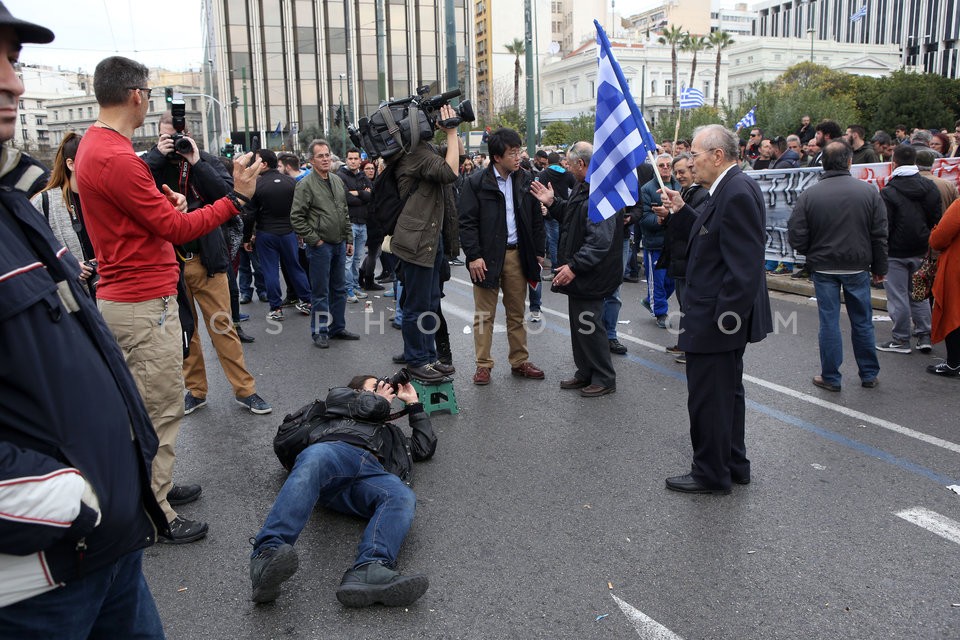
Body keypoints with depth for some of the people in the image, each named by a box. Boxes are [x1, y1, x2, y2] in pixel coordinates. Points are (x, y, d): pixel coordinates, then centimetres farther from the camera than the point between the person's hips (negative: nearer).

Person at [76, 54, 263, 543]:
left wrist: (165, 203, 11)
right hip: (144, 304, -11)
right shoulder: (116, 159, -22)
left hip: (124, 296, 11)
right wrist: (237, 196, -14)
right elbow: (178, 229, -19)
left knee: (148, 403, 20)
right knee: (159, 408, -1)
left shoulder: (93, 146, 12)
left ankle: (153, 487, 34)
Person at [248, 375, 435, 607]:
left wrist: (413, 403, 48)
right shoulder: (339, 395, 38)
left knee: (403, 498, -34)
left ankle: (368, 571, -59)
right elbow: (369, 408, 17)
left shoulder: (390, 431, 50)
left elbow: (425, 448, 43)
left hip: (374, 471, 3)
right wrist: (382, 399, 38)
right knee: (314, 459, -42)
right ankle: (267, 556, -56)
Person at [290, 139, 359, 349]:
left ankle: (338, 328, 25)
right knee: (320, 291, 0)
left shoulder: (337, 181, 11)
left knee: (339, 289, 14)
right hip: (320, 246, -7)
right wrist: (314, 240, -13)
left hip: (339, 245, 7)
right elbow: (296, 218, -13)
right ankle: (320, 332, 11)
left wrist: (349, 239, 13)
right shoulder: (306, 185, -11)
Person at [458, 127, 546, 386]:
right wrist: (474, 256, -14)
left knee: (517, 313, 12)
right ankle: (483, 365, 13)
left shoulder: (525, 180, 6)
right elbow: (467, 222, -8)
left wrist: (538, 251, 7)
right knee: (484, 315, 4)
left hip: (517, 254, 4)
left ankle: (519, 361, 23)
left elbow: (536, 218, 11)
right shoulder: (476, 183, -7)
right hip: (487, 257, -4)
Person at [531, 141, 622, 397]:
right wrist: (552, 203, 11)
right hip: (579, 271, 10)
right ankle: (585, 373, 30)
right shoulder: (584, 187, 12)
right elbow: (571, 215, 25)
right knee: (579, 324, 17)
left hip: (591, 277, -10)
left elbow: (600, 240, -28)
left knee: (589, 326, -1)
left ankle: (604, 379, 14)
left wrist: (574, 266, -28)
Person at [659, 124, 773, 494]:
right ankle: (733, 464, 36)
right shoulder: (731, 187, 10)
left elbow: (744, 266, -25)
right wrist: (684, 211, 9)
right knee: (726, 391, 21)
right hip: (724, 316, 11)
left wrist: (723, 316, -23)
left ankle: (711, 474, 18)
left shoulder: (737, 193, -22)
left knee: (708, 398, 2)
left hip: (716, 320, -11)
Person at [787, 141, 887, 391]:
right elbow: (880, 235, -2)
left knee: (829, 322, 6)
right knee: (862, 322, 13)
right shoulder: (869, 191, -5)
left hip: (823, 267, -1)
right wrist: (879, 267, 10)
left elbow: (796, 238, -10)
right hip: (858, 267, 1)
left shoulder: (809, 195, -10)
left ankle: (830, 377, 13)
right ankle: (869, 375, 25)